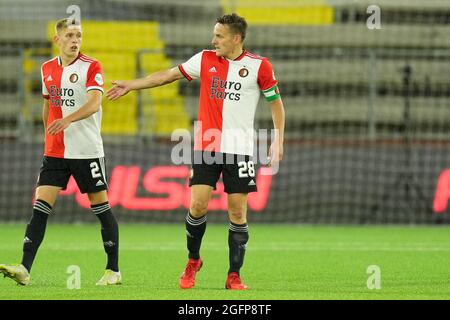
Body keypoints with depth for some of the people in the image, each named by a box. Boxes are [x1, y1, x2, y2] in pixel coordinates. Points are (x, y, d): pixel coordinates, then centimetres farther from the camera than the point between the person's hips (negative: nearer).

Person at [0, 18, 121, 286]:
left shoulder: (91, 67, -7)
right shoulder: (48, 69, 10)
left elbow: (94, 103, -21)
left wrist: (68, 120, -35)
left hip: (87, 151, -4)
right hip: (55, 151, 4)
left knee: (101, 207, 2)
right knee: (41, 205, -6)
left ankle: (113, 270, 12)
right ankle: (24, 269, -12)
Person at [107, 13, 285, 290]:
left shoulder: (259, 66, -3)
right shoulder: (205, 59, 5)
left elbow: (276, 103, 5)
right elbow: (168, 75, 13)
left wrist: (278, 141, -2)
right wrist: (130, 85, 13)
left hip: (239, 149, -2)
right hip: (206, 147, 2)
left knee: (238, 212, -3)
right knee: (198, 204, -7)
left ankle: (234, 276, 6)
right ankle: (193, 261, 16)